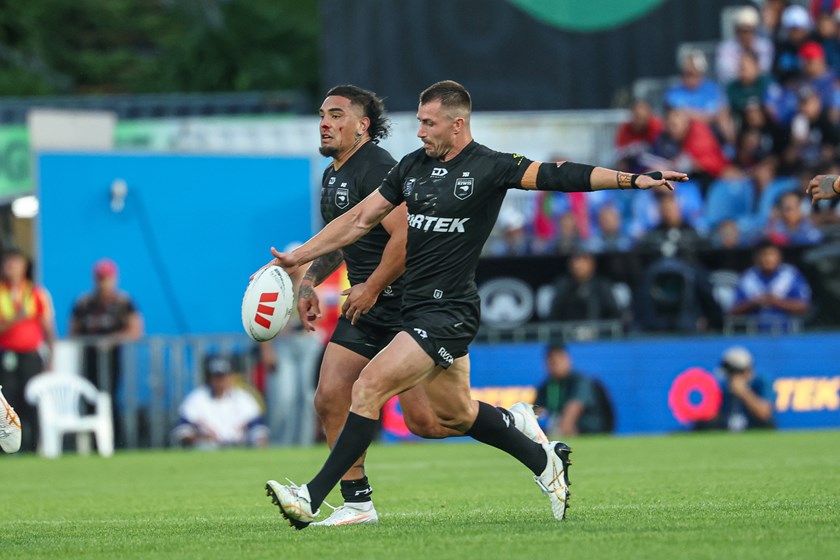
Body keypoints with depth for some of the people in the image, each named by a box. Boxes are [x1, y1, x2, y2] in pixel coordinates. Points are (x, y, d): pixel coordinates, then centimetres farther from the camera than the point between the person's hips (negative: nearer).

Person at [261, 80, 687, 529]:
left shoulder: (489, 167, -8)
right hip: (417, 308, 8)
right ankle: (544, 461, 36)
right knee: (455, 413, 17)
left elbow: (555, 175, -13)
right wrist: (298, 257, 13)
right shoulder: (413, 166, 10)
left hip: (449, 311, -8)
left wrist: (631, 180, -23)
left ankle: (313, 498, -15)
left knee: (369, 388, -17)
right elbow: (360, 219, 16)